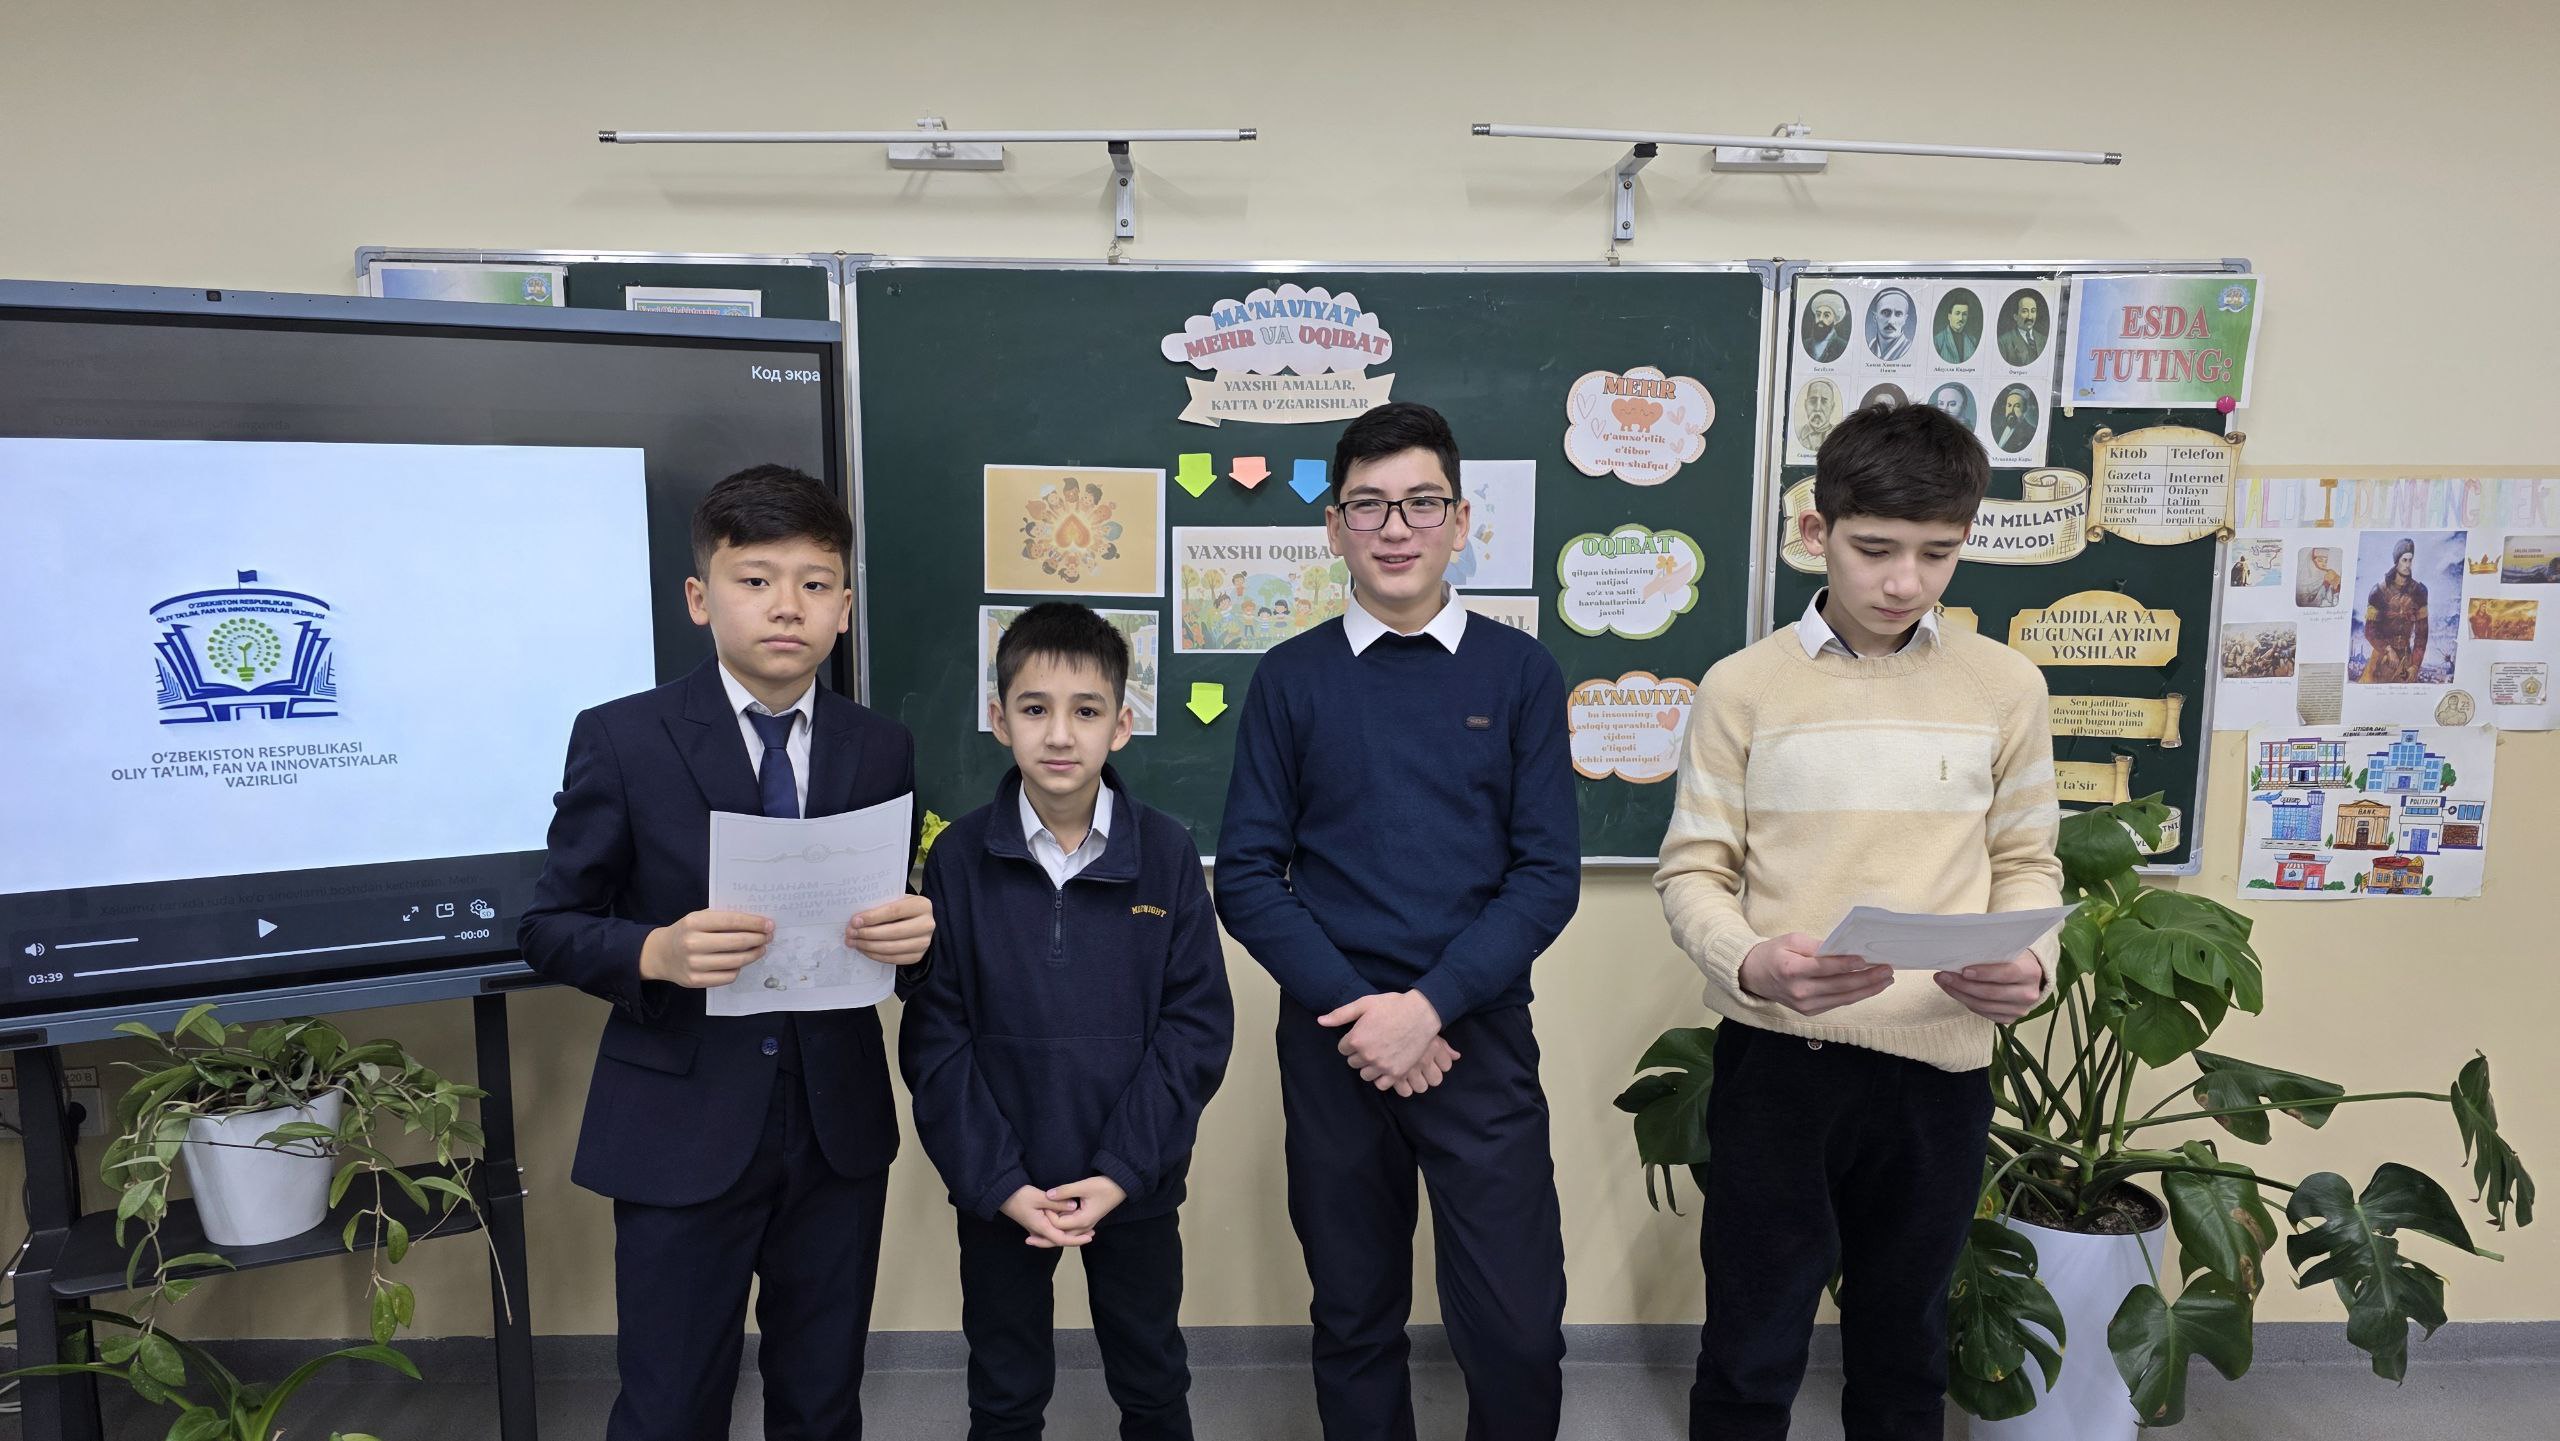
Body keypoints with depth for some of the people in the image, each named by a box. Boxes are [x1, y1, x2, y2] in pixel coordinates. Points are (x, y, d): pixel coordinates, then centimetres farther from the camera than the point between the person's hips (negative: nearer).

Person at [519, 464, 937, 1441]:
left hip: (838, 1130, 3)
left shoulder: (882, 750, 2)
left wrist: (911, 935, -16)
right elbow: (549, 928, -3)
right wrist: (656, 954, -23)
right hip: (683, 1131, -3)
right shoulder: (621, 740, -7)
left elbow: (896, 925, 7)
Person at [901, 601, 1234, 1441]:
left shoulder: (1167, 854, -9)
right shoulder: (959, 858, -9)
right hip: (997, 1191, 1)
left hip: (1136, 1186, 0)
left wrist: (1125, 1171, -14)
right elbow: (936, 1035, -7)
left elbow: (1197, 1024, -8)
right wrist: (998, 1181, -13)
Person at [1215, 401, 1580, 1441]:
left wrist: (1428, 1005, -13)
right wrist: (1353, 1012, -11)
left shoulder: (1519, 673, 1)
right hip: (1331, 1041, 1)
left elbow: (1548, 875, -3)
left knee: (1516, 1331, 0)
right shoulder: (1291, 678, 2)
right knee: (1354, 1317, 13)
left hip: (1478, 1032, 0)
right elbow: (1249, 876, -1)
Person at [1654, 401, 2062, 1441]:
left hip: (1940, 1060, 2)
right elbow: (1693, 871, -2)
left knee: (1903, 1345, 20)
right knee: (1751, 1353, 9)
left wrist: (2029, 964, -11)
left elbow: (2026, 863, 9)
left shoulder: (2005, 685, 3)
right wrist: (1750, 963, -22)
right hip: (1778, 1058, -2)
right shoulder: (1744, 686, -4)